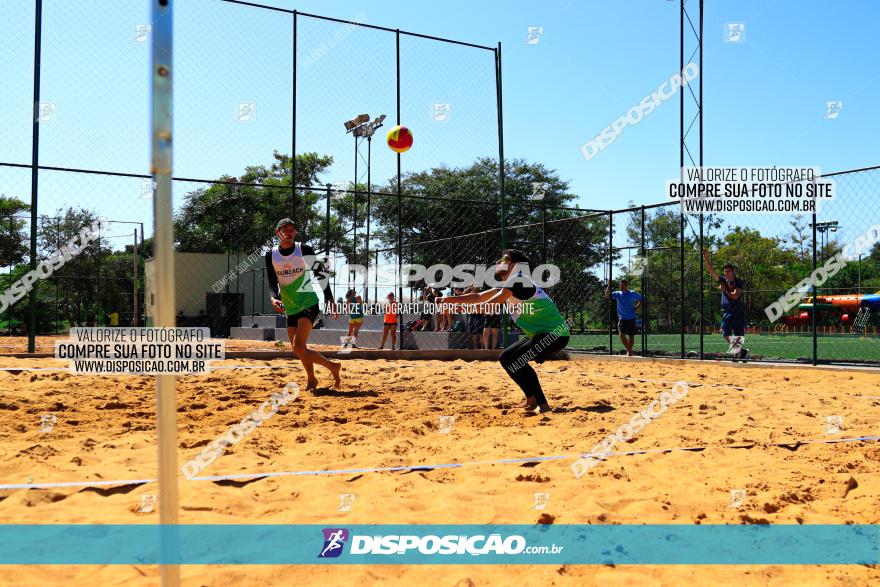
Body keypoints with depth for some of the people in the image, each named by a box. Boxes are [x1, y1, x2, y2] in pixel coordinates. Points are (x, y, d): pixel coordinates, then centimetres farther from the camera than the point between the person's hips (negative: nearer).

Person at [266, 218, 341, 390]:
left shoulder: (304, 250, -6)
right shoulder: (271, 255, 3)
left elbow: (321, 274, 0)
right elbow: (272, 283, 2)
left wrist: (330, 300, -4)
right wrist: (274, 298, -20)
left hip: (309, 304, -5)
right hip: (290, 309, 5)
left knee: (298, 345, -21)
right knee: (299, 352, 8)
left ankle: (311, 380, -2)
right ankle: (333, 366, 26)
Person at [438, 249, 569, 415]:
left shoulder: (519, 280, -16)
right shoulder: (508, 285, 13)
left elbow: (490, 306, -22)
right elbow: (479, 297, 13)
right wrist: (449, 299, 5)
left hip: (554, 333, -10)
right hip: (540, 333, 10)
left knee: (512, 360, -20)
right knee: (506, 358, 15)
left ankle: (542, 405, -18)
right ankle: (532, 399, 17)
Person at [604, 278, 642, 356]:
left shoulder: (633, 294, -2)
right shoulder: (618, 294, 1)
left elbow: (641, 299, 11)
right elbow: (607, 296, -9)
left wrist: (636, 308, 0)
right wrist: (609, 286, -20)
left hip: (631, 318, -1)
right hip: (622, 318, 1)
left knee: (631, 336, 5)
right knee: (621, 334, -13)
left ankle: (630, 351, 22)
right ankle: (628, 350, 4)